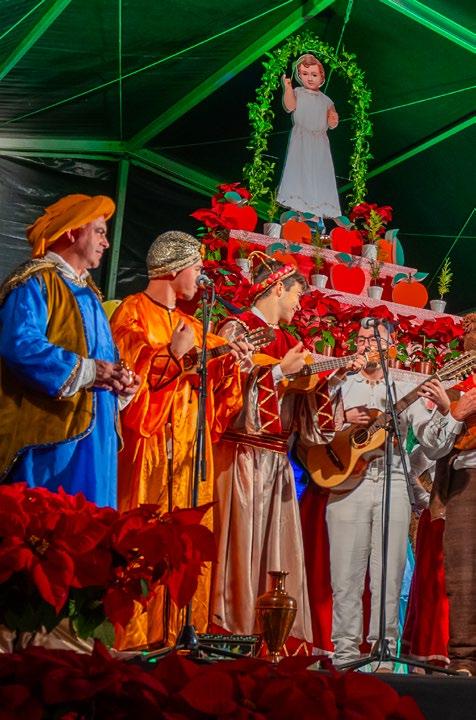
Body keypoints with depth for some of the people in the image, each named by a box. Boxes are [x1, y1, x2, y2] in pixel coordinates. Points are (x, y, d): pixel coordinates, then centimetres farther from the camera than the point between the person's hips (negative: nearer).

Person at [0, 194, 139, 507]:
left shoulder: (88, 291, 23)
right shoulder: (36, 281, -6)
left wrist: (118, 377, 2)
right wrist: (86, 372, -22)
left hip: (93, 432, 9)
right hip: (51, 430, -9)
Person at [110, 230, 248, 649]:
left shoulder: (190, 324, 23)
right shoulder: (134, 311, 1)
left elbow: (209, 382, 19)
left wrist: (228, 360, 2)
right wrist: (173, 354, -14)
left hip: (189, 451, 7)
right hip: (147, 445, -7)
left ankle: (177, 633, 5)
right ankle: (131, 637, -9)